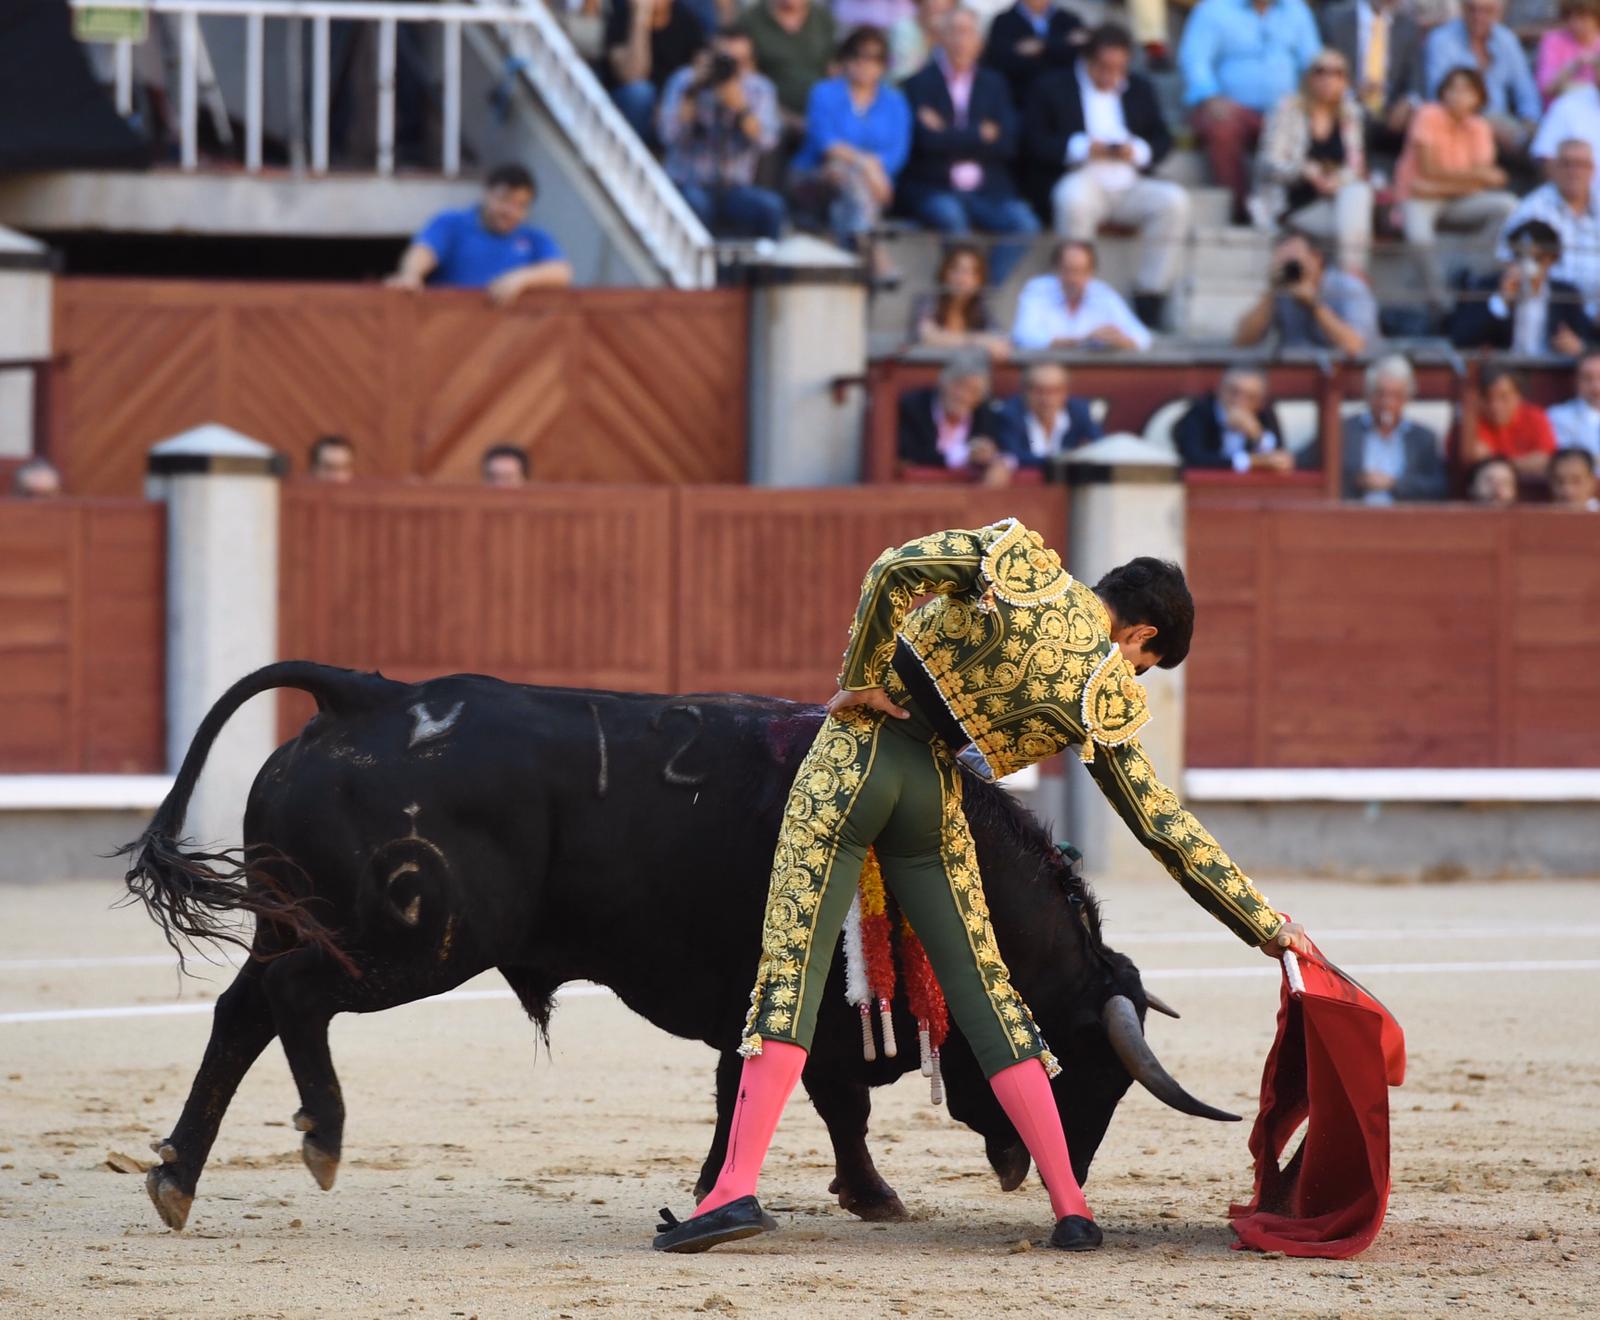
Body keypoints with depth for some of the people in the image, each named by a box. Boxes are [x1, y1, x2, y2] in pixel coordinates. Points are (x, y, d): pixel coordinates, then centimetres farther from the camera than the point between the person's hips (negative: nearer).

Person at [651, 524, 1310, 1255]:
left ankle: (736, 1188, -13)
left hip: (851, 760, -1)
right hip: (933, 803, 1)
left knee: (791, 965, -3)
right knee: (982, 985, 9)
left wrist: (859, 680, 0)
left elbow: (895, 569, -10)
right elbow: (1168, 828, 7)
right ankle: (1071, 1207, 9)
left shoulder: (1025, 562, 1)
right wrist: (1264, 923, 15)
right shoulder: (1104, 700, 3)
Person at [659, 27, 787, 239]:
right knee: (695, 202, -37)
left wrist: (741, 107, -25)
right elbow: (671, 136, -13)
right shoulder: (683, 81, 1)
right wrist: (693, 92, -20)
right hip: (688, 183, -2)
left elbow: (765, 142, -11)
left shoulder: (760, 89, 5)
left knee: (771, 206, -29)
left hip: (734, 189, 2)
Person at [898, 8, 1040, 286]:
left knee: (1024, 223, -24)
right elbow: (927, 141, -11)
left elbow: (1007, 143, 2)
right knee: (951, 217, -36)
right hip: (932, 189, -3)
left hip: (986, 190, 3)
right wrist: (981, 135, -4)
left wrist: (950, 137, -6)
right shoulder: (919, 83, 4)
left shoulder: (992, 84, 16)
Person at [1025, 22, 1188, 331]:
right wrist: (1081, 148, -15)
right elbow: (1035, 141, 0)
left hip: (1129, 186, 4)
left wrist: (1139, 151, -6)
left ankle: (1149, 302, -21)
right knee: (1074, 200, -40)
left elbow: (1163, 138, 16)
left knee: (1173, 200, -26)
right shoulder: (1052, 88, 10)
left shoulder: (1140, 89, 22)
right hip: (1079, 179, -4)